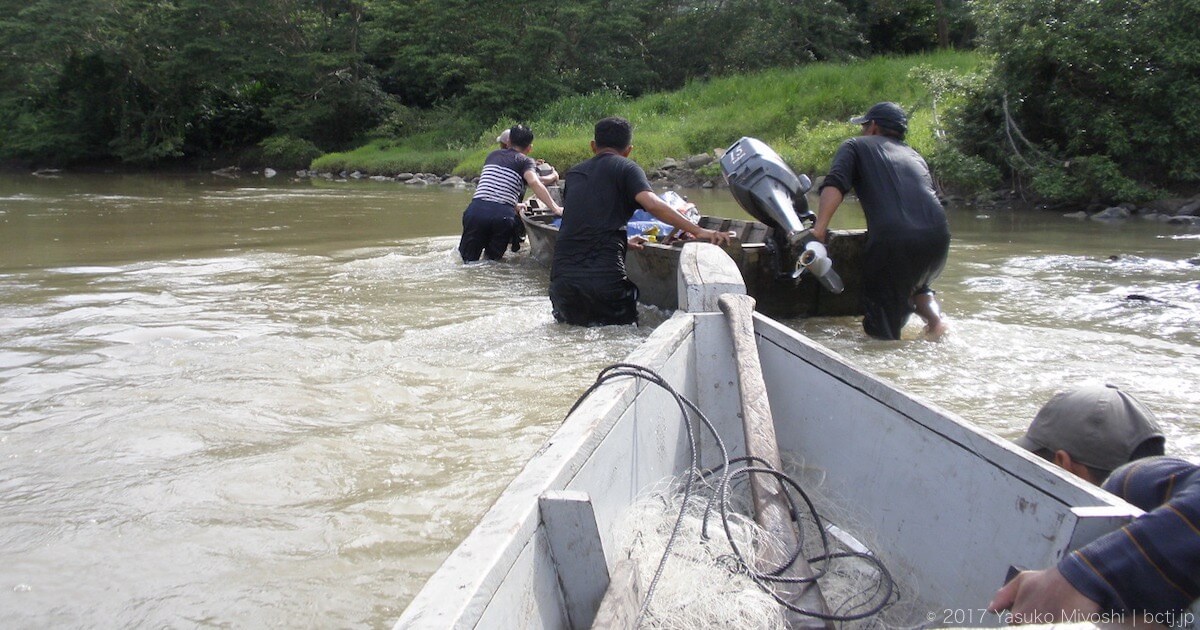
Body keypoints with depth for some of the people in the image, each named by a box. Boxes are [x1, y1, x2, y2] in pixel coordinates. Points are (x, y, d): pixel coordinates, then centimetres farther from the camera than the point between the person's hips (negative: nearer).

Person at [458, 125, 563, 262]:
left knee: (467, 260, 8)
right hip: (503, 215, -2)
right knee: (493, 260, 15)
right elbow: (534, 183, -10)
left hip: (476, 211, 3)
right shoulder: (525, 161, 9)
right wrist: (555, 208, -14)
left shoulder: (493, 155, 25)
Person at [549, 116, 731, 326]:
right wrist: (698, 230, -14)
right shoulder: (625, 168, 5)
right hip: (604, 276, -4)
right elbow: (652, 204, -13)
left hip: (563, 276, 4)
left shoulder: (573, 174, 21)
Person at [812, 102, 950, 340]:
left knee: (883, 331, 5)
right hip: (938, 237, 5)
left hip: (893, 240, -5)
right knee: (915, 281, 34)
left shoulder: (856, 146, 17)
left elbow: (835, 184, -2)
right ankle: (934, 316, 12)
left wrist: (819, 228, -11)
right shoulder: (915, 156, 31)